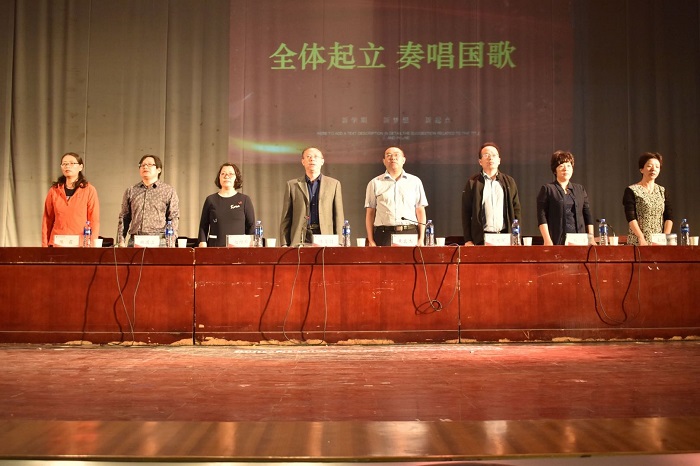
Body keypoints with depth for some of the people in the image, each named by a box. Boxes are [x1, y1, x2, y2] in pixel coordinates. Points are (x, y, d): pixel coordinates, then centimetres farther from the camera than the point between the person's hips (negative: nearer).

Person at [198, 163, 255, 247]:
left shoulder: (245, 200, 8)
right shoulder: (211, 200, 9)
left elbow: (251, 226, 6)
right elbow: (203, 226, 9)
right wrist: (203, 244, -2)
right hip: (215, 246, 0)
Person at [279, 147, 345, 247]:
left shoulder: (333, 184, 12)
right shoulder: (292, 185, 12)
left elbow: (339, 217, 9)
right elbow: (286, 218, 10)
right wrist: (284, 244, 1)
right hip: (300, 239, 0)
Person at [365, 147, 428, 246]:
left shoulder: (415, 182, 13)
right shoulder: (375, 183, 11)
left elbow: (420, 211, 11)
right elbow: (370, 213, 9)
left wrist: (421, 239, 2)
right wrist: (371, 241, 0)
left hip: (410, 234, 1)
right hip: (384, 234, -1)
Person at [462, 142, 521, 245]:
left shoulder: (509, 182, 13)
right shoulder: (472, 183, 6)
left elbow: (516, 210, 13)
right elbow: (466, 213, 3)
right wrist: (468, 240, -4)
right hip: (480, 239, -2)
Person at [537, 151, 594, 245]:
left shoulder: (580, 189, 17)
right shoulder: (547, 189, 4)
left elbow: (588, 216, 17)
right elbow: (542, 217, -4)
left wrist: (591, 237, 7)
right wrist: (547, 241, -12)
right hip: (557, 241, -4)